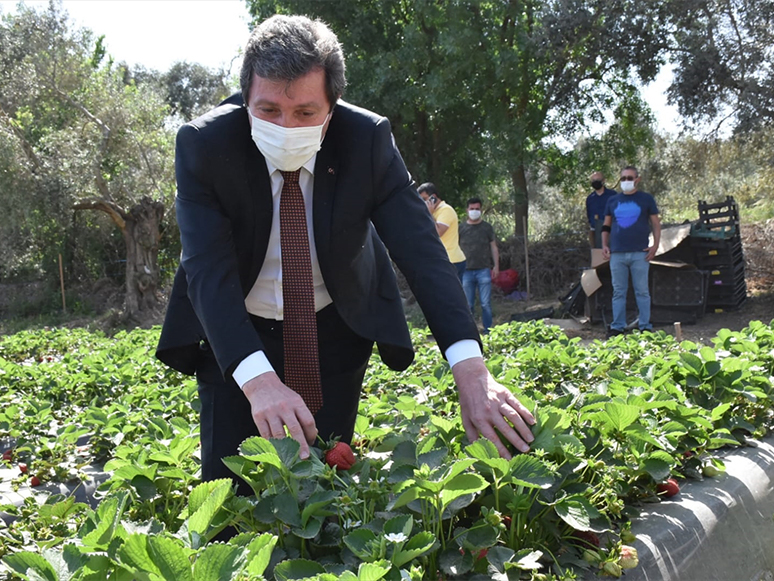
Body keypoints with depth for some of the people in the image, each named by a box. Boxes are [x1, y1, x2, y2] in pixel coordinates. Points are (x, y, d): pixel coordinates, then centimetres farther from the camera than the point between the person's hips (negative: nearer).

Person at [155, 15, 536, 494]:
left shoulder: (368, 139, -21)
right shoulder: (204, 144, -23)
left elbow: (421, 250, -27)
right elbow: (207, 270, -31)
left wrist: (470, 369, -40)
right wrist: (256, 378, -47)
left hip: (336, 329, 1)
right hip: (235, 333, 0)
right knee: (228, 486, 0)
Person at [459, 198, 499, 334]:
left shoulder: (487, 227, 8)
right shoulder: (461, 228, 9)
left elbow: (494, 247, 10)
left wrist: (496, 265, 1)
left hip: (484, 270, -1)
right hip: (466, 271, 1)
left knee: (486, 304, -2)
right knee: (468, 305, 5)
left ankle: (488, 331, 6)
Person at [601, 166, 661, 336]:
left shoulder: (646, 199, 6)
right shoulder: (613, 201, 13)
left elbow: (656, 224, 7)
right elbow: (606, 226, 18)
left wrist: (655, 245, -5)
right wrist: (604, 245, 6)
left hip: (640, 253, -2)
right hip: (617, 253, 2)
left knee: (642, 291, 2)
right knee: (618, 292, 5)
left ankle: (645, 326, 8)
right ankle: (617, 326, 10)